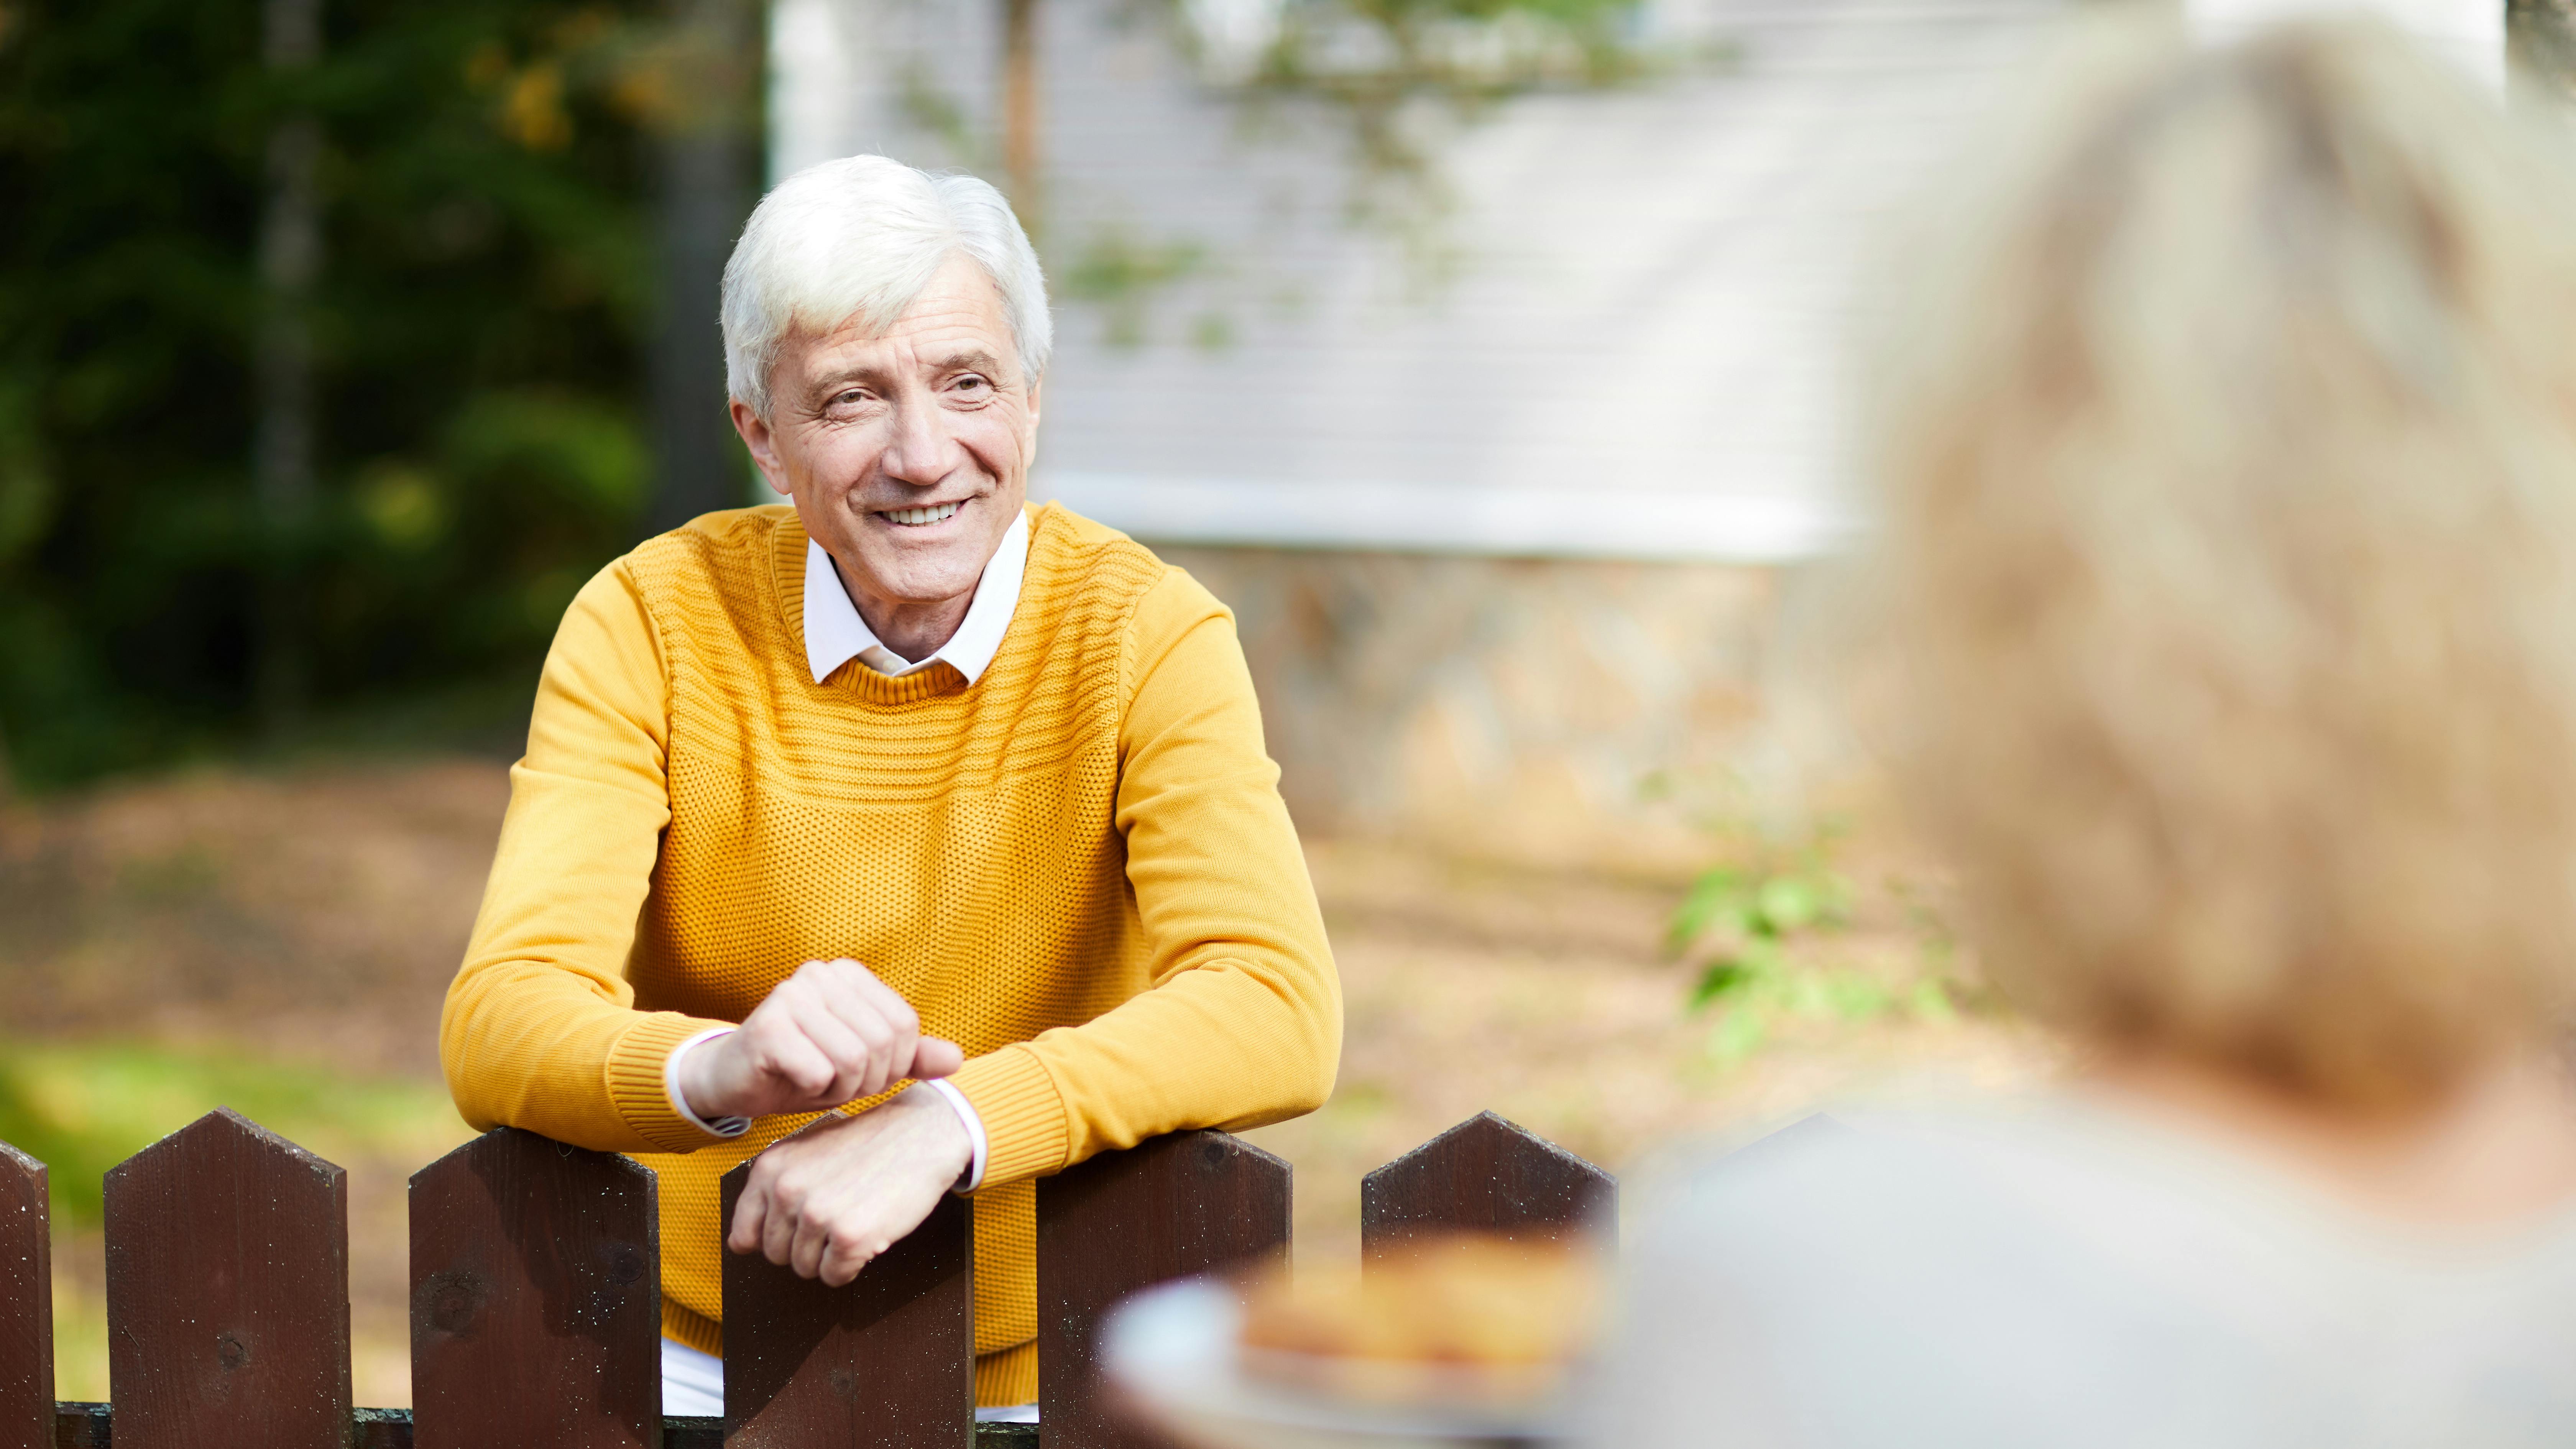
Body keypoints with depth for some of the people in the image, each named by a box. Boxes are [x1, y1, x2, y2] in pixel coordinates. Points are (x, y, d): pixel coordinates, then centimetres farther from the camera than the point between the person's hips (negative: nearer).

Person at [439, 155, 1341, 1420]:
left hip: (1036, 1365, 1)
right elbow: (497, 1030, -16)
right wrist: (723, 1069, -38)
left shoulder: (1146, 637, -7)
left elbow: (1278, 1011, -20)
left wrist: (943, 1122, -35)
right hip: (695, 1356, 0)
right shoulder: (650, 626, -5)